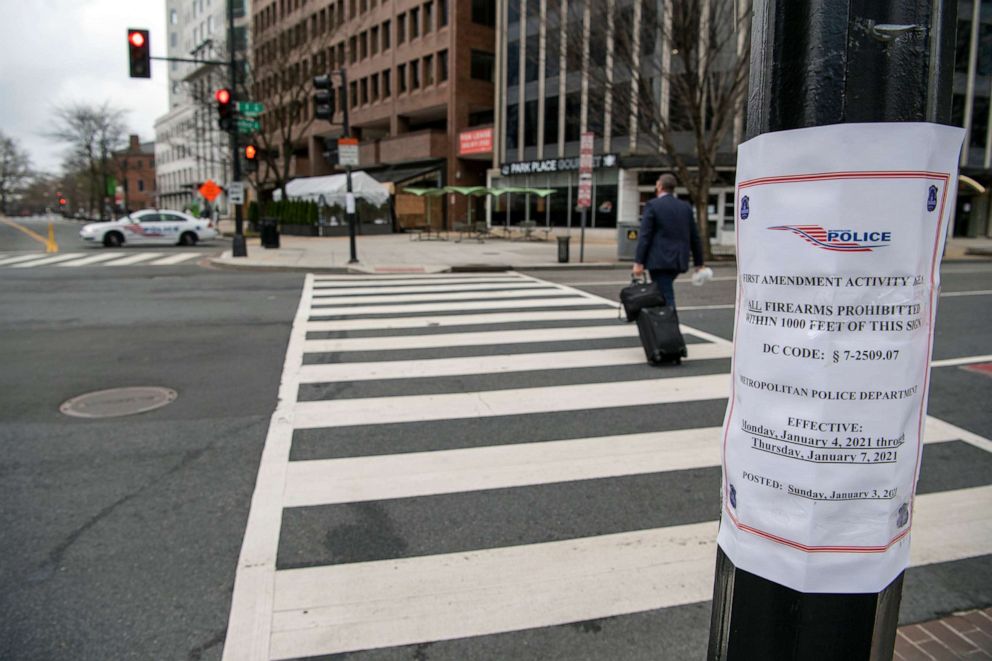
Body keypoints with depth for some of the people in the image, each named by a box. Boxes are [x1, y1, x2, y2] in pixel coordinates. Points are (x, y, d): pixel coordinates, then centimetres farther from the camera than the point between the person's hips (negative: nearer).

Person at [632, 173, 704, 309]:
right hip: (679, 261, 6)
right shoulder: (686, 207, 11)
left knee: (666, 297, -6)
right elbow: (695, 237, 12)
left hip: (659, 261, -6)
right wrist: (698, 262, 18)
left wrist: (638, 262, -11)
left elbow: (645, 236, -11)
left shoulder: (652, 205, -5)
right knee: (665, 293, 19)